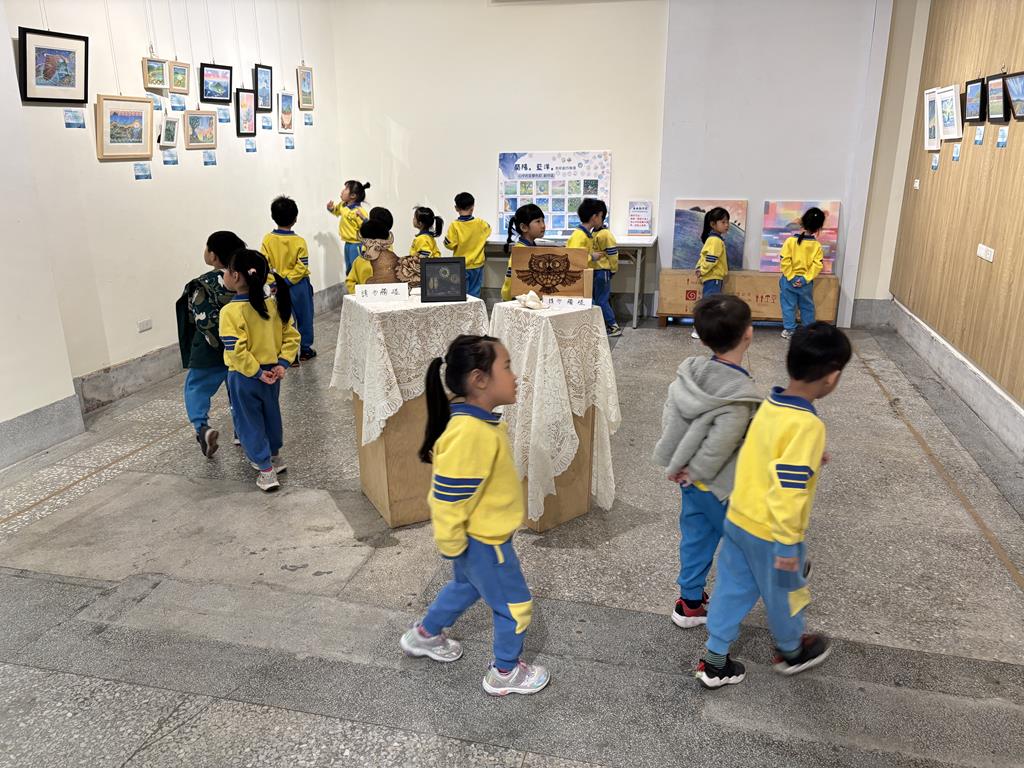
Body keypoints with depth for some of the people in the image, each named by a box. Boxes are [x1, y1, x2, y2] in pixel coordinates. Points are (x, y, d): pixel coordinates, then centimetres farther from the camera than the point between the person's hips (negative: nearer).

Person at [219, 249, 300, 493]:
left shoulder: (231, 311, -20)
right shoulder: (275, 304, -3)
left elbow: (237, 349, -26)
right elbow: (292, 335, -2)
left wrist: (256, 372, -17)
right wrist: (283, 363, -5)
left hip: (244, 377, -5)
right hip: (271, 373, 6)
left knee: (249, 422, 9)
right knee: (271, 416, 23)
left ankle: (266, 470, 10)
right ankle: (274, 456, 40)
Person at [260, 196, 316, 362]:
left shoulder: (267, 239, -7)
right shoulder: (299, 242, -13)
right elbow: (301, 268, -19)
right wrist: (288, 281, -15)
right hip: (299, 286, -2)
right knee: (304, 317, 15)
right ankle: (305, 349, 25)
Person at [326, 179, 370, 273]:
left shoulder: (359, 211, -22)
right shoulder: (342, 205, 3)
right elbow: (337, 211, 28)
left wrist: (363, 218, -41)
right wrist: (331, 208, 8)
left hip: (357, 245, -9)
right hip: (347, 244, 9)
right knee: (349, 272, 20)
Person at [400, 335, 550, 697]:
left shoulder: (482, 420, -3)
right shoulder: (469, 433, -35)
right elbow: (448, 496, -29)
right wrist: (452, 546, -18)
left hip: (483, 534, 10)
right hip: (482, 543, -10)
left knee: (467, 586, 31)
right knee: (515, 605, 10)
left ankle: (425, 635, 52)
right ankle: (505, 673, 32)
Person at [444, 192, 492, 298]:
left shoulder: (454, 226, -15)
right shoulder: (480, 223, -5)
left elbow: (450, 245, -15)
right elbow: (488, 230, 16)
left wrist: (445, 239, 5)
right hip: (477, 266, 2)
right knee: (474, 295, 10)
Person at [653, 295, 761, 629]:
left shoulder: (690, 371, -11)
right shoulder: (740, 394, -31)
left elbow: (670, 418, -6)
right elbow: (718, 446, -29)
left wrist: (679, 464, 2)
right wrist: (694, 471, -13)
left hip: (691, 480, 6)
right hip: (720, 487, -6)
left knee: (696, 537, 21)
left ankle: (690, 601, 34)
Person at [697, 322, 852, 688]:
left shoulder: (770, 405, -3)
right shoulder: (807, 425, -27)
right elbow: (787, 491, -29)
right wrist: (787, 544, -22)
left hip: (737, 519, 7)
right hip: (769, 531, -7)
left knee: (731, 589, 18)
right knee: (785, 593, 20)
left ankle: (714, 662, 30)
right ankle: (790, 653, 45)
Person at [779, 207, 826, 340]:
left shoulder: (791, 240, -12)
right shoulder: (817, 245, -7)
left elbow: (785, 260, -15)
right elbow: (817, 265, -12)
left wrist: (790, 277, -10)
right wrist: (806, 279, -10)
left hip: (789, 280, -2)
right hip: (806, 282, 2)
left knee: (789, 305, 10)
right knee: (807, 307, 16)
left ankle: (789, 329, 13)